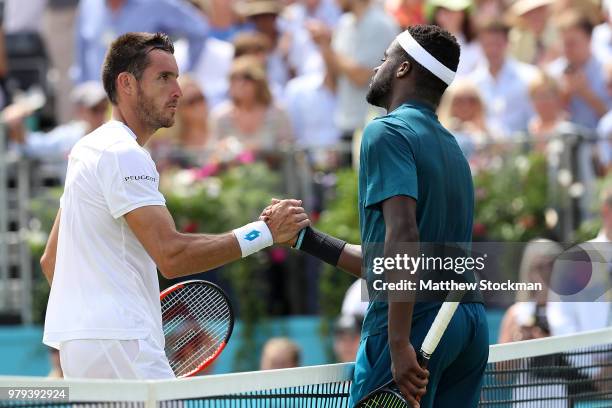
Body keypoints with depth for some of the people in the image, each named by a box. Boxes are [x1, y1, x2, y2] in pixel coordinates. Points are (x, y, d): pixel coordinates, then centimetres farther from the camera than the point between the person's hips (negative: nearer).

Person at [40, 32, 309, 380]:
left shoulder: (89, 149, 21)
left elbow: (51, 260, 25)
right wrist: (265, 232, -18)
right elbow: (172, 256, -20)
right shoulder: (123, 154, -11)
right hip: (115, 341, -10)